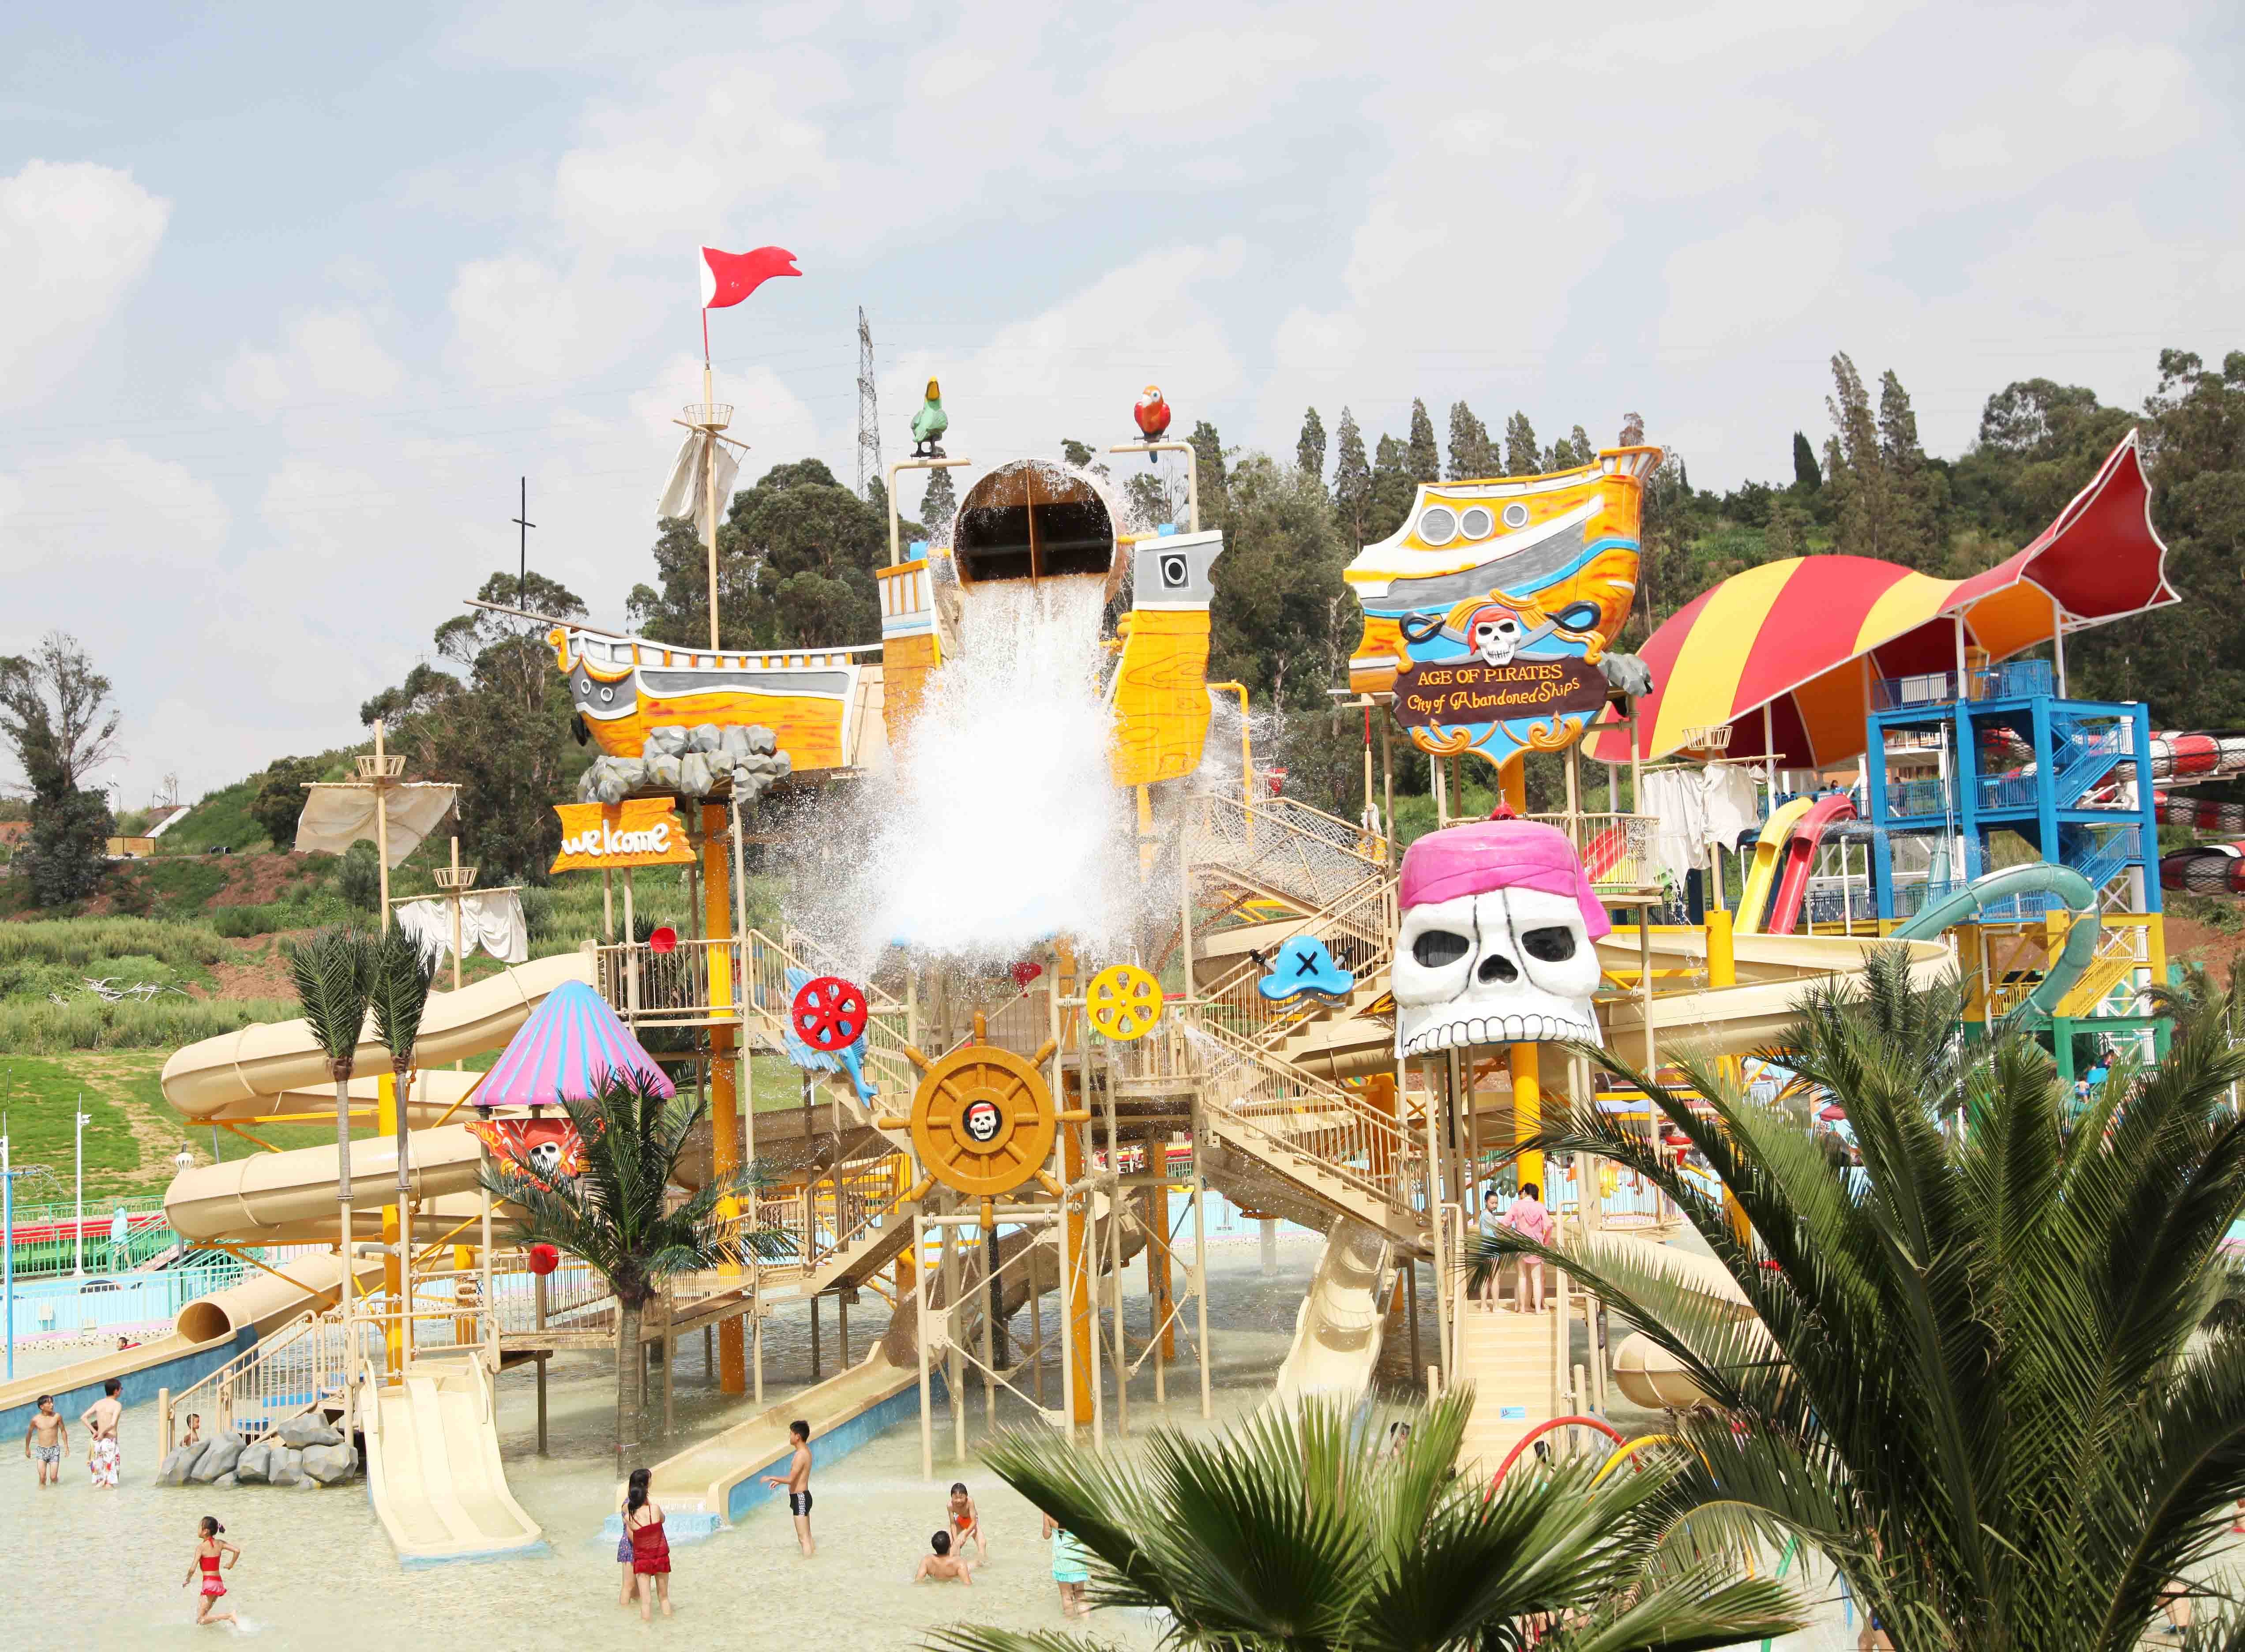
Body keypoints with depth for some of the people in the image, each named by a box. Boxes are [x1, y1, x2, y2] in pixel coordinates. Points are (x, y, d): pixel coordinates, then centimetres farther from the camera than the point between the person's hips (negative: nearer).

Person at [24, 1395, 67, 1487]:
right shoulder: (36, 1419, -7)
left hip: (54, 1449, 0)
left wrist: (66, 1447, 4)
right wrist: (27, 1449, 18)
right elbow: (29, 1433, 10)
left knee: (54, 1477, -2)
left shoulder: (57, 1417, -7)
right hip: (41, 1450, 0)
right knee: (43, 1477, -9)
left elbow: (63, 1431, 6)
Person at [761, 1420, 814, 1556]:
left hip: (800, 1498, -10)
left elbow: (791, 1480, -24)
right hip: (803, 1497, 10)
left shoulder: (801, 1455, -21)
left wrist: (772, 1478, -12)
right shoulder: (805, 1451, 9)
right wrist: (780, 1481, 19)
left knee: (804, 1538, -5)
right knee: (807, 1536, 18)